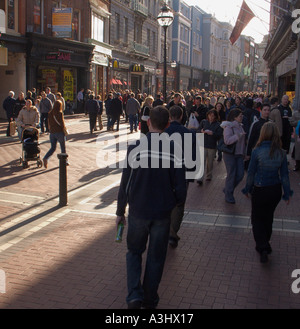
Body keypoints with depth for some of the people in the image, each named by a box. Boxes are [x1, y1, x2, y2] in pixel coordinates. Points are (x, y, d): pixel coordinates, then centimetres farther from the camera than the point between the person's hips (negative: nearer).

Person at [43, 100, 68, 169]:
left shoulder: (50, 113, 4)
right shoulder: (60, 113, -14)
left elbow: (49, 123, 9)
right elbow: (62, 123, -14)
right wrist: (65, 130, -1)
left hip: (52, 132, 5)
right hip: (60, 132, -5)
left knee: (53, 148, 11)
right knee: (63, 147, 11)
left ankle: (46, 158, -11)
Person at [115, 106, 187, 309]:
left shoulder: (136, 147, -9)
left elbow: (125, 182, -4)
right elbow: (180, 186, -6)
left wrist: (120, 211, 7)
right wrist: (177, 203, 16)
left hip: (138, 211, 0)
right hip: (162, 214, 0)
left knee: (134, 252, 19)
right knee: (156, 257, 16)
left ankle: (134, 295, 5)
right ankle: (149, 300, 27)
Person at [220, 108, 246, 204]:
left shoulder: (240, 126, 11)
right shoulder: (228, 127, -12)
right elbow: (227, 140, -25)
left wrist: (244, 153, 20)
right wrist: (238, 135, -29)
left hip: (239, 154, 7)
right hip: (230, 154, -7)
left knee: (240, 175, 3)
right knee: (231, 175, -1)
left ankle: (227, 190, 25)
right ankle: (228, 196, 15)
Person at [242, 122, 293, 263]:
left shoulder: (257, 151, -17)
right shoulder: (281, 153, -7)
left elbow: (251, 173, -9)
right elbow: (284, 175, -2)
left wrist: (247, 189, 4)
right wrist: (287, 193, 8)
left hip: (260, 191, -4)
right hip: (275, 190, 4)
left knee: (257, 219, 11)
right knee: (268, 217, 22)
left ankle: (263, 248, -2)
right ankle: (265, 245, 36)